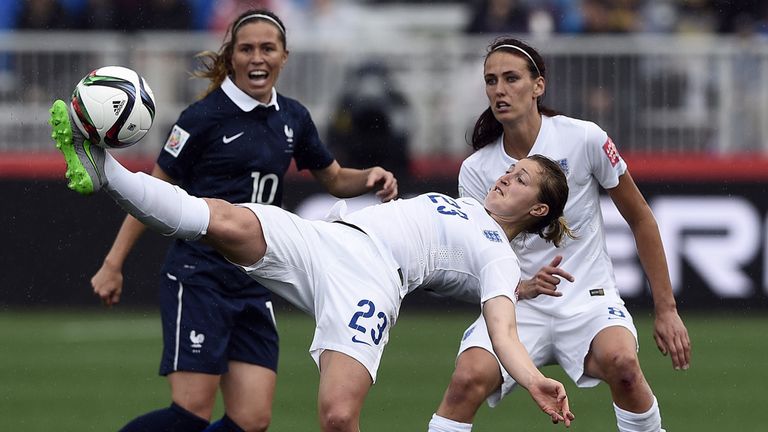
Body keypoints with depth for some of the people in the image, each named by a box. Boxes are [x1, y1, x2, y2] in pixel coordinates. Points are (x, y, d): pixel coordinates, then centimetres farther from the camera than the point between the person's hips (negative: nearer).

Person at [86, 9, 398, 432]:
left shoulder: (292, 118, 11)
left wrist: (370, 177, 3)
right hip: (198, 277, -6)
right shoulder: (205, 116, -7)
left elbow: (335, 179, 25)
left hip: (255, 285, 6)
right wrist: (113, 264, -4)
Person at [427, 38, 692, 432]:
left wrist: (666, 310, 3)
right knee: (468, 378, -29)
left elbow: (640, 220, 3)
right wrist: (523, 287, -22)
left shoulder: (583, 139, -7)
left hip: (589, 300, -1)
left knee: (621, 361, -35)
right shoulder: (476, 170, -1)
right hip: (519, 307, 1)